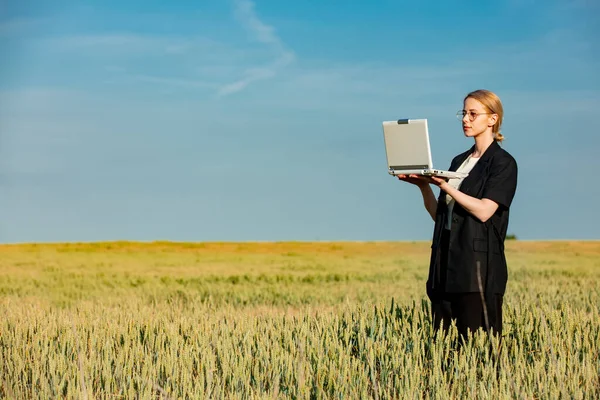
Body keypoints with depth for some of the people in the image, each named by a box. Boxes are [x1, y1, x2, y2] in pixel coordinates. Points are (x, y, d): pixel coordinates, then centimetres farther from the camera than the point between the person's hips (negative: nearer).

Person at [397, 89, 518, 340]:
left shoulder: (503, 163, -2)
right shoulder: (459, 162, 19)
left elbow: (484, 211, -14)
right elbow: (439, 215, 15)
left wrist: (446, 186, -18)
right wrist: (424, 186, 0)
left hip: (479, 265, -7)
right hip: (448, 264, 7)